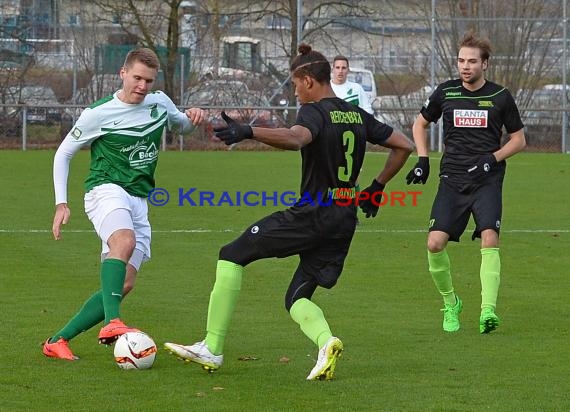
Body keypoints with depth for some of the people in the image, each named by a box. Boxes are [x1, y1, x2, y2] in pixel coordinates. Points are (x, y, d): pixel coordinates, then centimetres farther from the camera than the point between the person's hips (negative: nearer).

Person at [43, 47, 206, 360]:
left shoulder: (160, 103, 10)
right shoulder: (99, 114, -5)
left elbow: (182, 126, 31)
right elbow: (63, 154, 4)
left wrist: (193, 118, 5)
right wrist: (61, 203, -4)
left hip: (139, 202, 6)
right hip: (106, 191, -6)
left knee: (124, 284, -4)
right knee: (125, 241, -38)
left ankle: (57, 341, 2)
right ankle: (112, 323, -50)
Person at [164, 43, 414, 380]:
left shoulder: (316, 112, -10)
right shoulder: (358, 116, 14)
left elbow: (295, 139, -33)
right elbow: (405, 145, 21)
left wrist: (248, 132, -45)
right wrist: (376, 188, 26)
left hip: (312, 212, -8)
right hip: (345, 222, 8)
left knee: (233, 255, 4)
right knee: (297, 298, 15)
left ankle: (212, 349, 1)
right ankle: (326, 342, -18)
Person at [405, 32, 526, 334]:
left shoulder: (500, 97, 1)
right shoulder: (445, 93, 5)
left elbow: (519, 139, 10)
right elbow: (420, 124, 22)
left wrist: (493, 158, -7)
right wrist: (422, 160, 8)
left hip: (487, 181, -2)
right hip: (452, 180, 2)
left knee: (489, 239, -21)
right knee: (435, 243, -11)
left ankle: (488, 311, -26)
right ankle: (450, 304, 12)